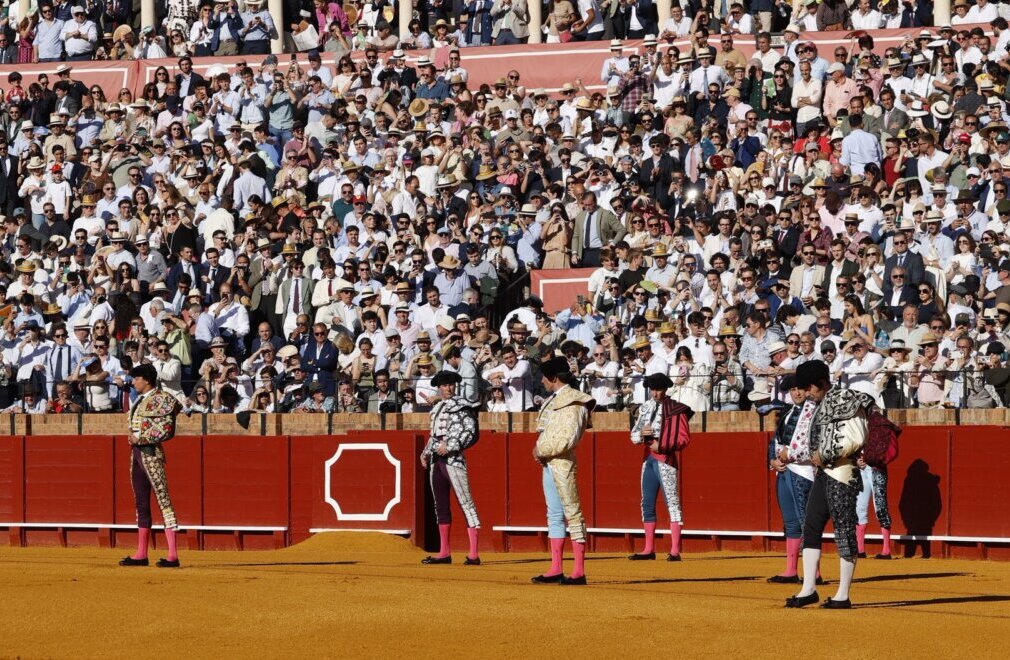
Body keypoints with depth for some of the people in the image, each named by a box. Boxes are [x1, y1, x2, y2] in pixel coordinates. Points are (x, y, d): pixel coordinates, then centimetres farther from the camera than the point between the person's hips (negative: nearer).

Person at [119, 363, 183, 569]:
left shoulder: (160, 399, -9)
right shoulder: (140, 400, 17)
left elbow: (167, 429, -15)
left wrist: (140, 438, -14)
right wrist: (133, 439, 6)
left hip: (151, 453, -10)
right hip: (137, 453, 10)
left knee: (164, 500, -12)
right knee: (141, 504, 13)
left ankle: (173, 555, -17)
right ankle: (141, 554, 19)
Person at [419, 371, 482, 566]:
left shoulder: (462, 406, -3)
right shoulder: (437, 409, 19)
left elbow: (471, 432, -11)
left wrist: (449, 447, -15)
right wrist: (426, 452, 13)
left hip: (453, 459, -8)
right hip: (436, 461, 8)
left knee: (466, 503, -11)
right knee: (440, 505, 11)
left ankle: (474, 554, -16)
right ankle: (444, 553, 18)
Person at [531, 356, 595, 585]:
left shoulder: (572, 403, -14)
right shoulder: (553, 400, 14)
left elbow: (567, 439, -22)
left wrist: (541, 450, -11)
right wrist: (540, 450, 3)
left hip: (562, 463, -10)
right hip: (548, 463, 10)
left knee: (572, 514, -7)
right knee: (554, 516, 13)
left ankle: (579, 572, -6)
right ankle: (555, 570, 18)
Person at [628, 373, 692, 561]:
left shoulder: (675, 409, -4)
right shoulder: (645, 408, 14)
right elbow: (633, 436, 15)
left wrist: (662, 446, -18)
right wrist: (641, 433, -8)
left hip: (665, 459, -7)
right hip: (648, 459, 7)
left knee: (672, 502, -9)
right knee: (647, 504, 10)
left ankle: (675, 551, -11)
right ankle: (649, 549, 17)